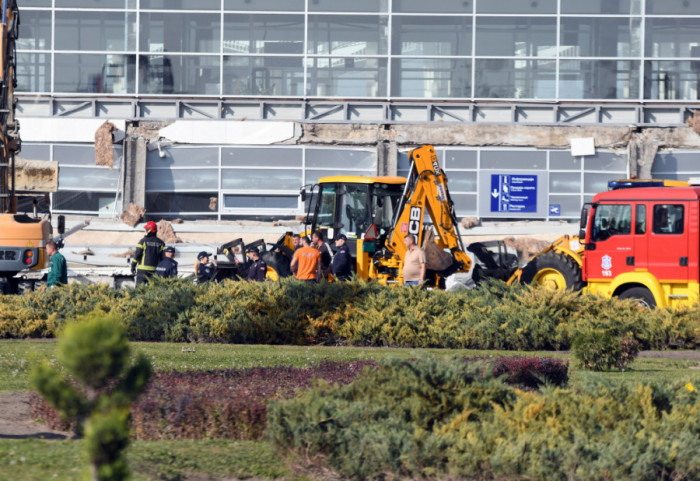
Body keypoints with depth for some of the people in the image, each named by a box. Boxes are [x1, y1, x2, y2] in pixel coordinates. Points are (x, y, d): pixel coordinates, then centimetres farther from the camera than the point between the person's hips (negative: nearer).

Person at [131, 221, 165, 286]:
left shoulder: (143, 241, -6)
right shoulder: (160, 243, 6)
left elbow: (137, 254, -7)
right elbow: (163, 257, 6)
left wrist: (133, 266, 1)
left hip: (143, 269, -4)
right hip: (154, 270, 4)